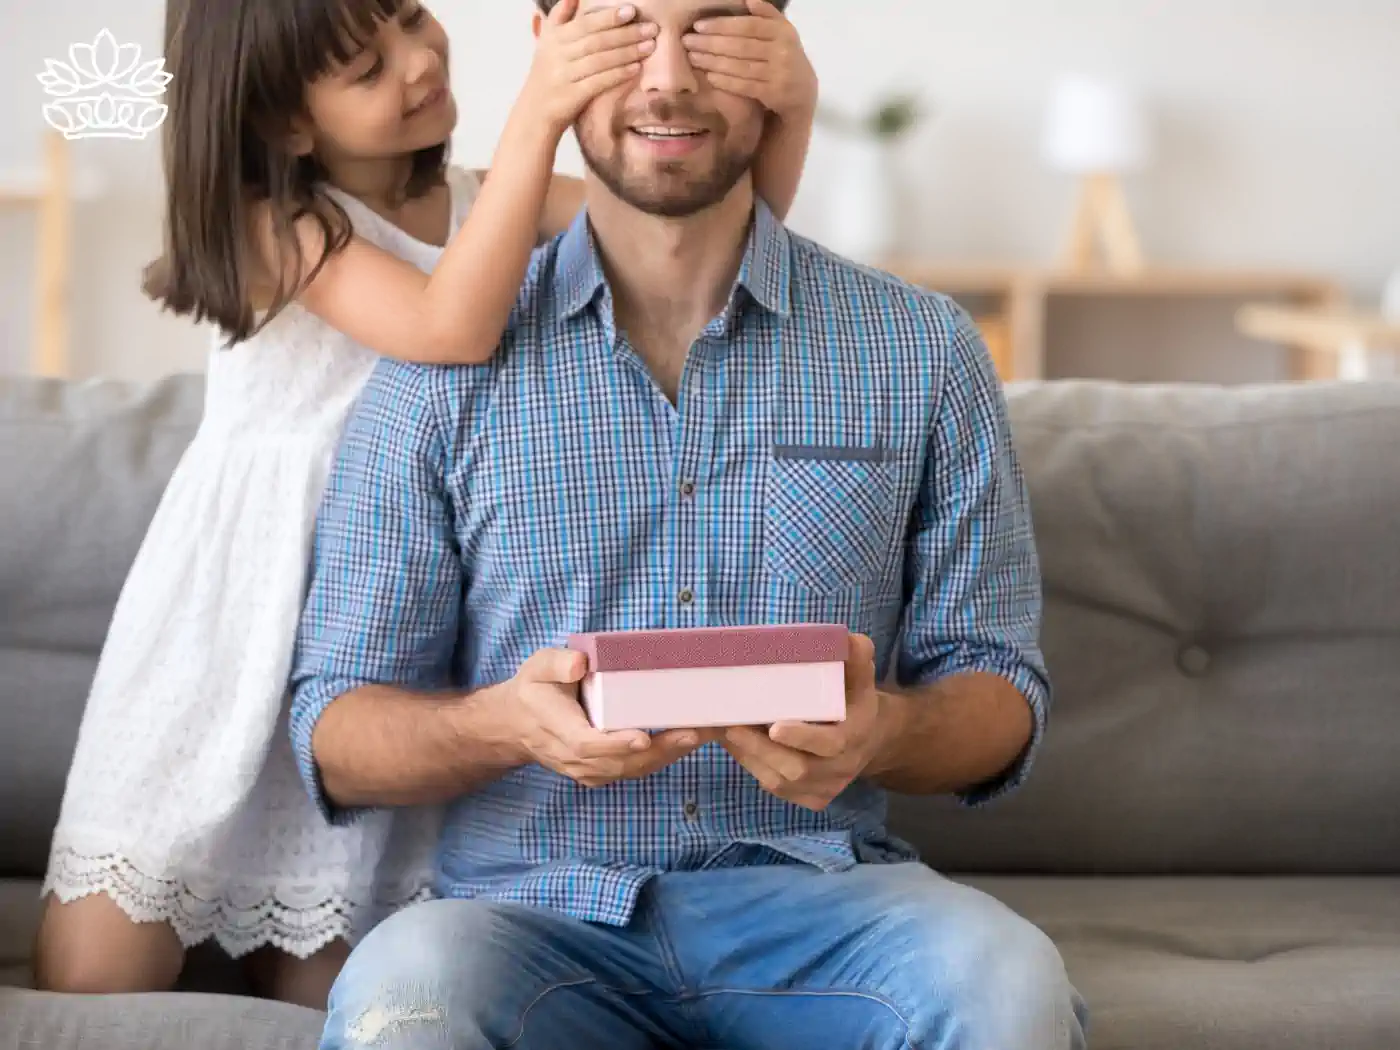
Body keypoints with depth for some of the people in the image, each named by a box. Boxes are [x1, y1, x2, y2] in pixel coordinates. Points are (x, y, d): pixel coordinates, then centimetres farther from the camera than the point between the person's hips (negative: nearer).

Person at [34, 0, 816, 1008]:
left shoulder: (482, 204, 4)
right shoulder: (274, 223, -10)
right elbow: (450, 330, -27)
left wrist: (789, 109, -21)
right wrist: (537, 115, -33)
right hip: (239, 615, -4)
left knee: (321, 999, 4)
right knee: (94, 986, -5)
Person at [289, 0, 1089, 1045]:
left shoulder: (921, 351, 7)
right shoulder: (445, 370, 5)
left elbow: (999, 694, 8)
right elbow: (337, 737, 3)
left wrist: (880, 731, -16)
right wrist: (504, 724, -20)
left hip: (813, 896, 1)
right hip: (538, 909, -1)